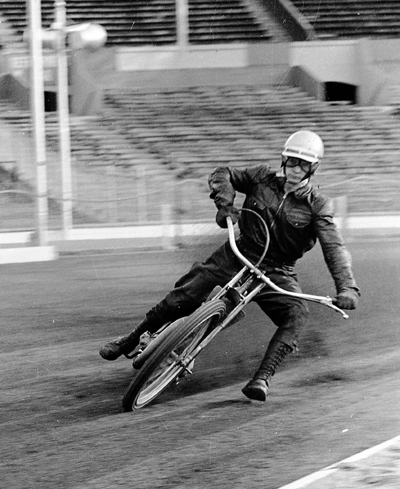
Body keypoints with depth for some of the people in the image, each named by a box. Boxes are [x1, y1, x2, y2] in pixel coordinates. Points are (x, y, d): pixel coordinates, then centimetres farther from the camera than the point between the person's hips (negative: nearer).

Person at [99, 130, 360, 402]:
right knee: (182, 298, -8)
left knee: (297, 315, -31)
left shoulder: (317, 207, -9)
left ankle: (262, 378, -36)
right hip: (238, 257, 2)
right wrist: (225, 203, -12)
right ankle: (131, 341, 11)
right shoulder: (263, 178, -1)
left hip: (277, 272, -2)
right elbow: (222, 175, 10)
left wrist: (347, 287, -36)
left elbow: (334, 247, -21)